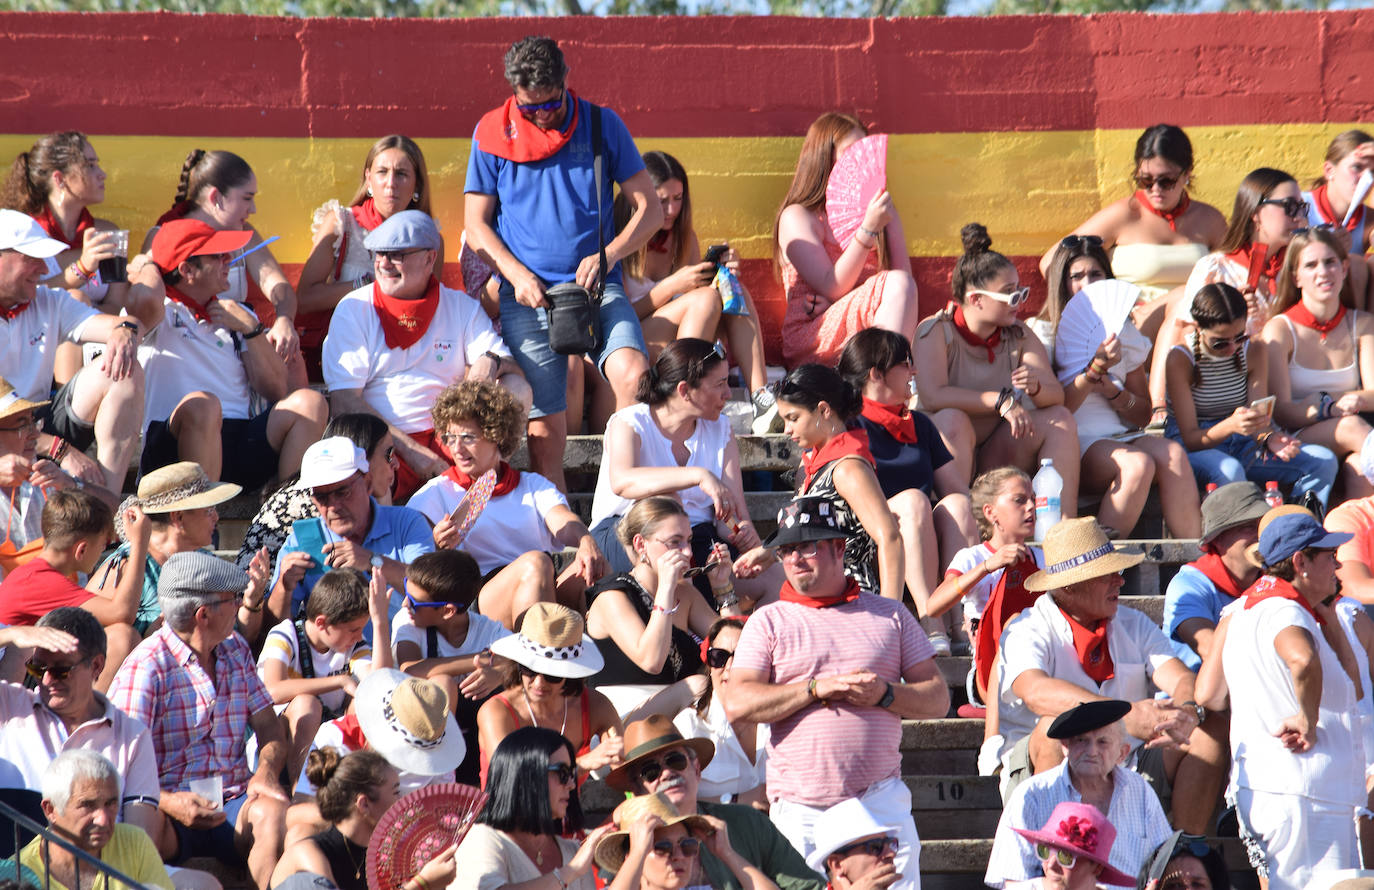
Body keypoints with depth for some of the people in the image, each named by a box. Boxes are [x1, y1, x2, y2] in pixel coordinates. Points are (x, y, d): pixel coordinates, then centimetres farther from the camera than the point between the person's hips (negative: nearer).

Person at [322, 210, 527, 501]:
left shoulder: (462, 308, 13)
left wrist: (492, 362, -20)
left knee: (518, 389, -18)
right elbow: (344, 401, -5)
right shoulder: (353, 310, 4)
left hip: (448, 436, 4)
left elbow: (514, 371, 6)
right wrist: (410, 450, -15)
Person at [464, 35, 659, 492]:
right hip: (526, 295, 0)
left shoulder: (601, 125, 5)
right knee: (545, 427, -6)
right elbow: (475, 223, 8)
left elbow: (650, 209, 5)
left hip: (597, 285, 0)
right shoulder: (493, 134, 6)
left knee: (633, 374, -28)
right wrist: (517, 274, -9)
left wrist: (607, 255, -12)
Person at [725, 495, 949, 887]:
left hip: (880, 801, 1)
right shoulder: (769, 622, 9)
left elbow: (938, 699, 11)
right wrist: (818, 688, -10)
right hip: (799, 810, -1)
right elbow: (737, 703, -4)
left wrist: (885, 695, -9)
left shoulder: (890, 615, 14)